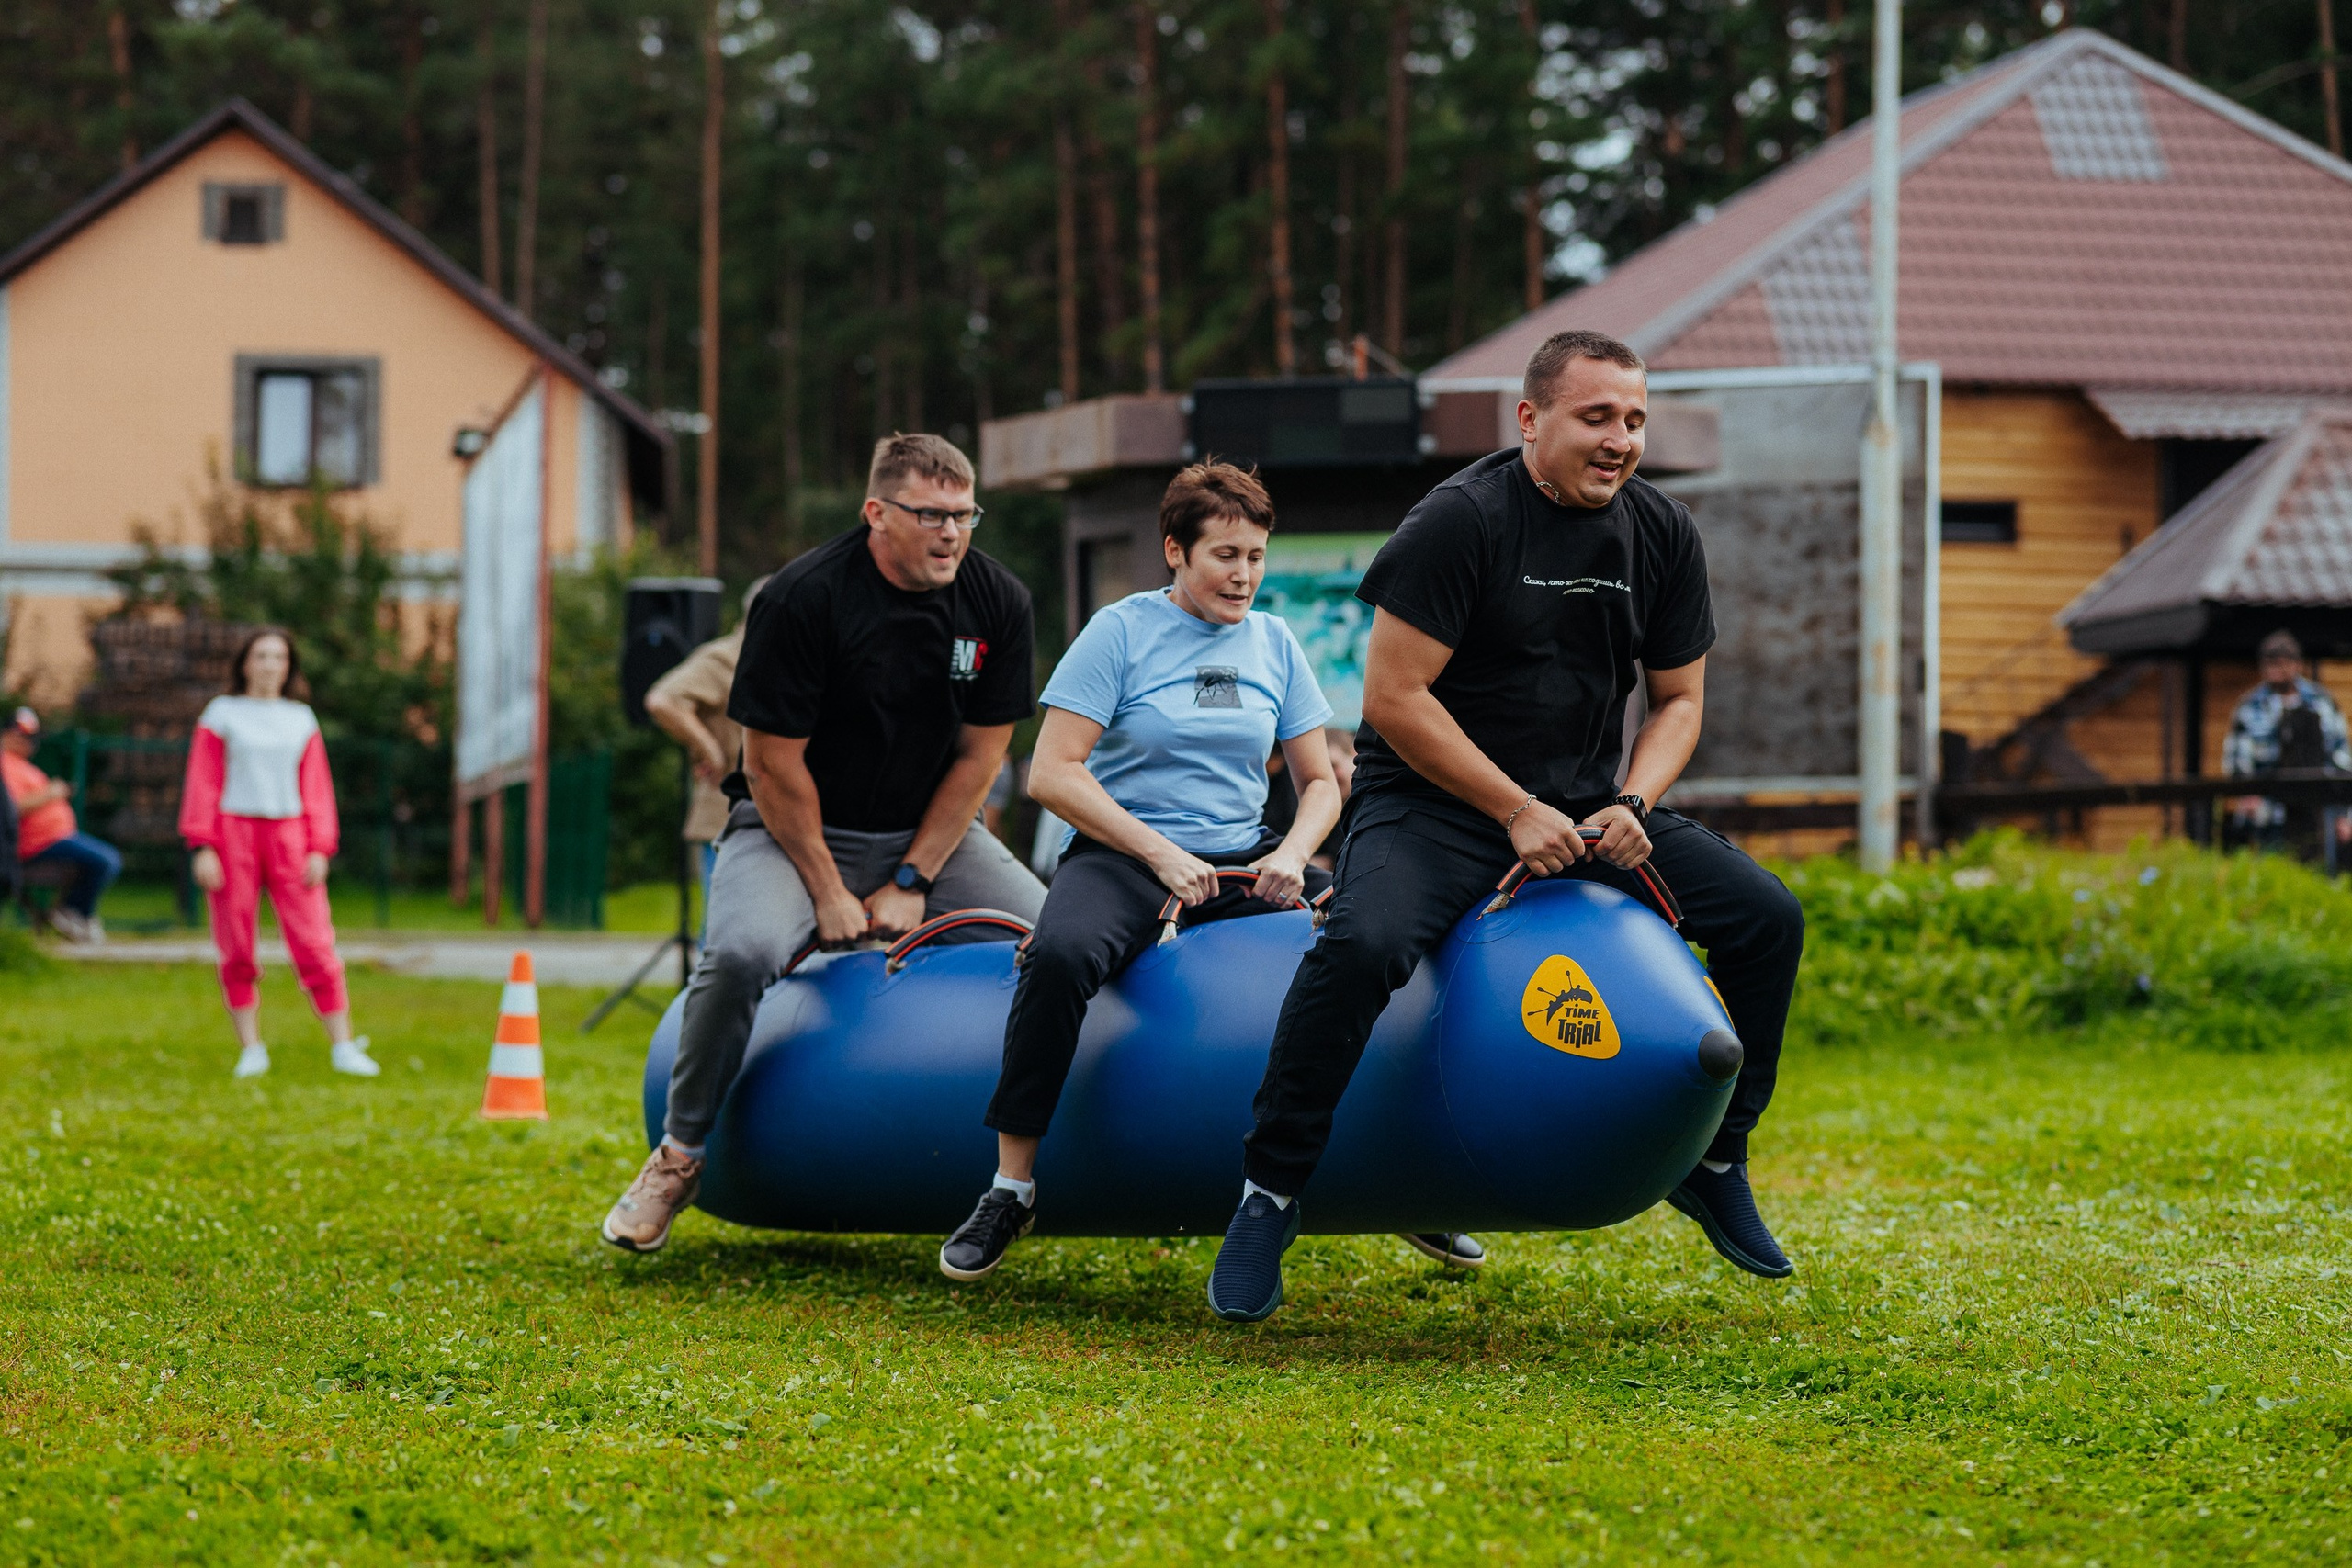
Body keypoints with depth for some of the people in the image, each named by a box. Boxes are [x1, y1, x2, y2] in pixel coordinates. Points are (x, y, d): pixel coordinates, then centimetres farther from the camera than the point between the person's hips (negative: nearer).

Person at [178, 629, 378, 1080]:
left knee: (314, 941, -6)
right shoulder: (221, 714, 5)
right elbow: (202, 784, 2)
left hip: (288, 837, 1)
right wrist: (203, 847, -7)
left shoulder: (301, 720, 12)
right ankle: (251, 1050, 9)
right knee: (237, 949, 1)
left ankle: (343, 1046, -4)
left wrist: (319, 850, 1)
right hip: (234, 834, -1)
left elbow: (317, 789, 11)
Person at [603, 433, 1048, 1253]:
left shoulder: (998, 602, -6)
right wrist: (829, 891, -15)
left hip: (929, 831, 4)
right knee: (741, 952, -33)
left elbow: (981, 753, -2)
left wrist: (909, 883, -8)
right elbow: (773, 762, -15)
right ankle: (678, 1154, -12)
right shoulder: (801, 599, -19)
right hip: (795, 829, -4)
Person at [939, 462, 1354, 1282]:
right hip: (1121, 856, -4)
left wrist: (1292, 856, -7)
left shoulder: (1273, 643, 11)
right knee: (1059, 956, -37)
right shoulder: (1122, 631, -3)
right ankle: (1011, 1185, -24)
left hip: (1242, 861, 4)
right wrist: (1163, 854, -15)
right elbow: (1052, 773, -9)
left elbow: (1320, 782, 15)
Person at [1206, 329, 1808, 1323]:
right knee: (1363, 943, -34)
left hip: (1582, 803, 6)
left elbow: (1678, 699, 12)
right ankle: (1269, 1194, -19)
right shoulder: (1463, 520, -15)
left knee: (1766, 917, -7)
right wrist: (1517, 812, -18)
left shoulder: (1662, 536, 4)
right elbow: (1395, 697, -17)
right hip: (1434, 801, -6)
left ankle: (1716, 1164, 12)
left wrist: (1630, 805, -8)